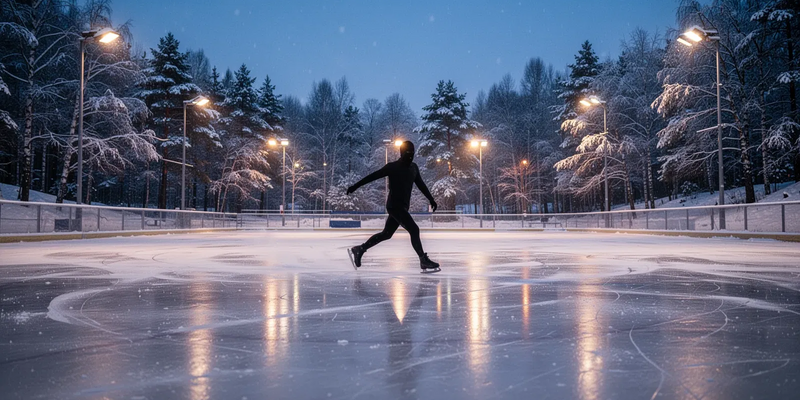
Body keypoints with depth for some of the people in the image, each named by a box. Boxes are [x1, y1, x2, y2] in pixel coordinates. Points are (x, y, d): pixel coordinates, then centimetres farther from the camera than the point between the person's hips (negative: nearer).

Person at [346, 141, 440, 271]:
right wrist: (355, 186, -7)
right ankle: (424, 261, -12)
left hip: (403, 207, 8)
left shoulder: (414, 167, 9)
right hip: (394, 206, -8)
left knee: (386, 234, 14)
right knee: (414, 230, -15)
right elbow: (372, 176, -7)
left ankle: (359, 249, 26)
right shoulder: (393, 167, -10)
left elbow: (421, 185, 18)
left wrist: (431, 199, 15)